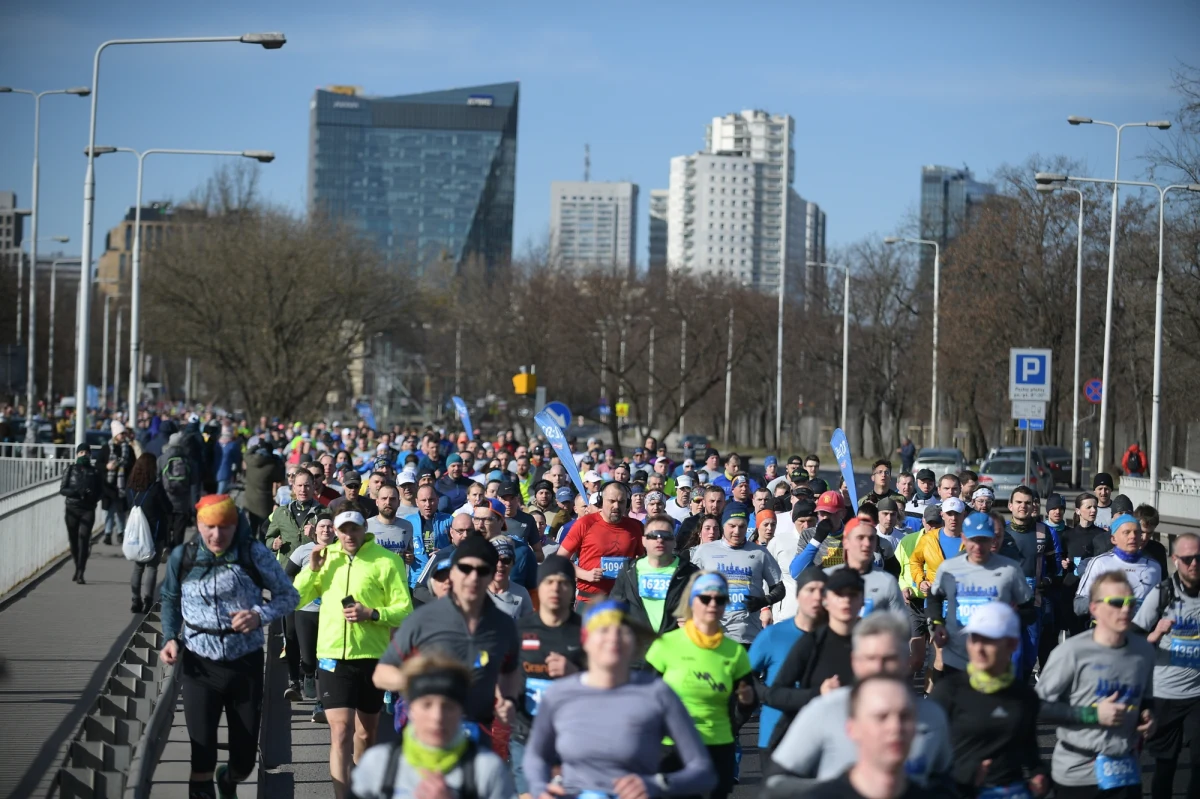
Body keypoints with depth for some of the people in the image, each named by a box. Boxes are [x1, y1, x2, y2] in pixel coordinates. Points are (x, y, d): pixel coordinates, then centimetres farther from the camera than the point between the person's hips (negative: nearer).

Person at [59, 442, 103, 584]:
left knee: (83, 539, -13)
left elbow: (101, 491, 10)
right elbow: (62, 489, 1)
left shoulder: (94, 471, 8)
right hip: (72, 509, 1)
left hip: (88, 510, -1)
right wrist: (77, 492, -15)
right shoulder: (70, 470, 7)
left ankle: (80, 574, -16)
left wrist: (93, 497, -11)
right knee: (74, 540, 6)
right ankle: (78, 568, 26)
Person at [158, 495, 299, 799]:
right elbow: (170, 600, 14)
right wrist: (171, 638, -2)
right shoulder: (182, 557, -4)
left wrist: (260, 615, -20)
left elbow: (288, 595, -1)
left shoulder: (254, 554, -10)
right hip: (200, 666, 0)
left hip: (246, 663, 0)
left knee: (244, 758, 12)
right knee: (202, 758, -13)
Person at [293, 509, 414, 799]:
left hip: (372, 656, 0)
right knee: (341, 732, -11)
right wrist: (312, 569, -8)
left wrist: (371, 614, -23)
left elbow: (405, 611, -9)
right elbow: (295, 601, 5)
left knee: (367, 731, 18)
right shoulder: (326, 558, 5)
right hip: (333, 656, 0)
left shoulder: (387, 560, -7)